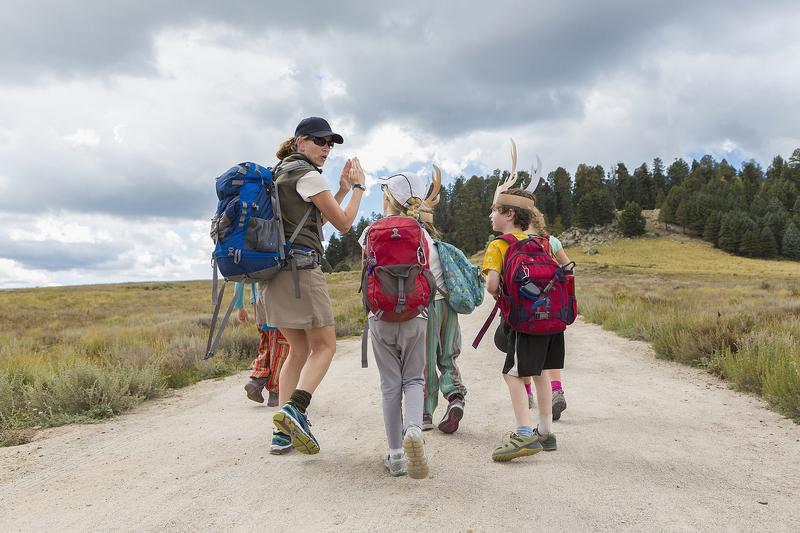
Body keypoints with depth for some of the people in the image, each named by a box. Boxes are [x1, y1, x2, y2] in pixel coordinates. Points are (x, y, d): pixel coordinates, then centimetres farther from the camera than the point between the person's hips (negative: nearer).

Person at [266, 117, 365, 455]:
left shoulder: (279, 174, 22)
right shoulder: (308, 176, -6)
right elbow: (344, 223, -2)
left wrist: (342, 190, 21)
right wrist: (358, 188, 11)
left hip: (272, 270, 9)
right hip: (300, 268, -9)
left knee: (299, 349, 12)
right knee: (324, 345, -2)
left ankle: (282, 433, 8)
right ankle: (295, 410, -21)